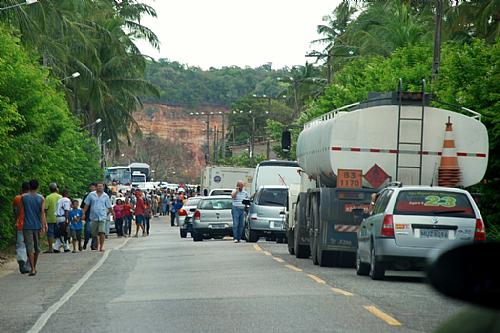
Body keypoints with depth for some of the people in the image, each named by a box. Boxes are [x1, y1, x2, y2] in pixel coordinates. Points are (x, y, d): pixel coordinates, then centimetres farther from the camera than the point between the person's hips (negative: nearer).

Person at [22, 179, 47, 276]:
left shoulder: (24, 197, -2)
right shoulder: (41, 198, -1)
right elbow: (42, 212, -7)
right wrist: (43, 225, -7)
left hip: (27, 226, -2)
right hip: (37, 225, 2)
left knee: (29, 247, -5)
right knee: (37, 247, 16)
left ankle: (32, 269, -15)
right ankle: (34, 267, 28)